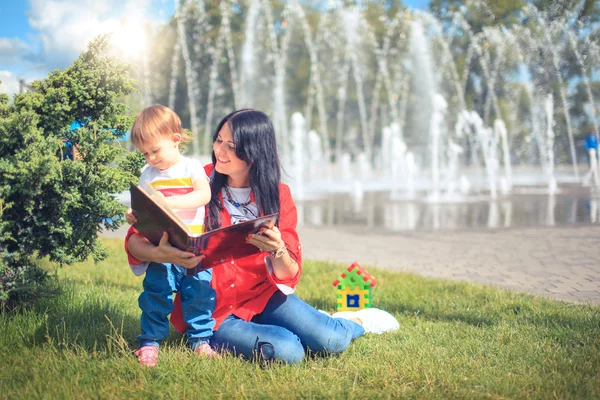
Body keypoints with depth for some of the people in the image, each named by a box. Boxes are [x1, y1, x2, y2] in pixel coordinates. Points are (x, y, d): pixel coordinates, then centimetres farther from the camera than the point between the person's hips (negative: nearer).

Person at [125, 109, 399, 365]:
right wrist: (160, 254, -36)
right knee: (286, 351, -28)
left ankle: (354, 322, 17)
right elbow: (135, 240, -12)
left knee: (330, 341, -20)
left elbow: (288, 276, -5)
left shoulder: (277, 195, -2)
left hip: (261, 295, 2)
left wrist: (277, 251, -30)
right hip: (210, 312, -2)